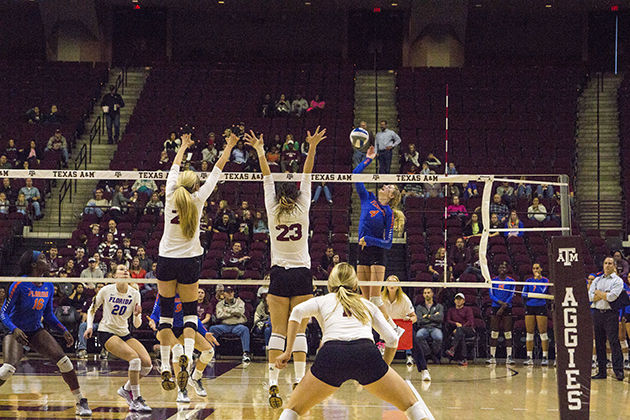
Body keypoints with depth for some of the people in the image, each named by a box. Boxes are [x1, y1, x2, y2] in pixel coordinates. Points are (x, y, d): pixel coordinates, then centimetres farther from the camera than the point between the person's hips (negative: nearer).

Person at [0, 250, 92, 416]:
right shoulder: (20, 284, -17)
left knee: (64, 361, -10)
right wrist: (14, 330, -31)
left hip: (36, 331, 5)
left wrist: (64, 331, 3)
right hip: (16, 332, -5)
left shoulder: (49, 286, 1)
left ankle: (81, 402, 1)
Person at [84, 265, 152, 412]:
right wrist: (90, 326, -7)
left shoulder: (135, 294, -2)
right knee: (134, 358, -27)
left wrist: (137, 315, -22)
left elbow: (136, 325, -1)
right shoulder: (106, 290, -9)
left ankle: (126, 389, 14)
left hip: (124, 334, 5)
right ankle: (136, 400, -19)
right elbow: (92, 310, 7)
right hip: (106, 333, -5)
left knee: (147, 364, -12)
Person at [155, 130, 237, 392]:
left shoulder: (171, 195, -2)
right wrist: (229, 147, 16)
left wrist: (184, 145, 31)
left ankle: (165, 367, 0)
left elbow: (174, 168, 16)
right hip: (190, 261, -1)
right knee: (190, 312, 9)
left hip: (166, 260, 1)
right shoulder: (198, 199, -5)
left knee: (166, 313, 5)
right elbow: (217, 171, 5)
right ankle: (187, 354, -16)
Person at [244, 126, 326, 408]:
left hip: (278, 276, 1)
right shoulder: (302, 209, -3)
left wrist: (260, 151, 16)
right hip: (302, 274, -1)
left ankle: (273, 383, -13)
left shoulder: (272, 211, 0)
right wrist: (312, 148, 4)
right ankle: (299, 381, -9)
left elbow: (267, 177, 8)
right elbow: (307, 175, 2)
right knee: (299, 330, -1)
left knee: (278, 331, -2)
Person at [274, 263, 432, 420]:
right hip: (367, 353, 1)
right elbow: (392, 339, 22)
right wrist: (384, 366, 35)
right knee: (411, 404, 18)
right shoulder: (368, 305, 31)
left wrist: (288, 351, 7)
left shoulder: (323, 301, 28)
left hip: (331, 354, 0)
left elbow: (298, 311, 7)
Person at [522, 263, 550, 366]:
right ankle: (529, 357, 6)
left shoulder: (545, 280, 2)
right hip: (529, 307, 3)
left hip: (541, 307, -3)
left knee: (543, 333, -6)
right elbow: (523, 293, 7)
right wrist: (530, 295, -10)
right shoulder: (528, 281, 12)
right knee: (529, 333, 2)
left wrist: (538, 279, -11)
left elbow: (542, 291, -12)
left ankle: (545, 357, -3)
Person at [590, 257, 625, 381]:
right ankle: (601, 371, 7)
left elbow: (611, 297, -12)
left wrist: (598, 292, 1)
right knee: (599, 342, 4)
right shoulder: (597, 280, 17)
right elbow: (590, 297, 5)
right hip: (597, 313, 5)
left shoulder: (618, 280, 3)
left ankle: (618, 370, -12)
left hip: (610, 313, -5)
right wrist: (604, 294, -5)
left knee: (614, 341, -11)